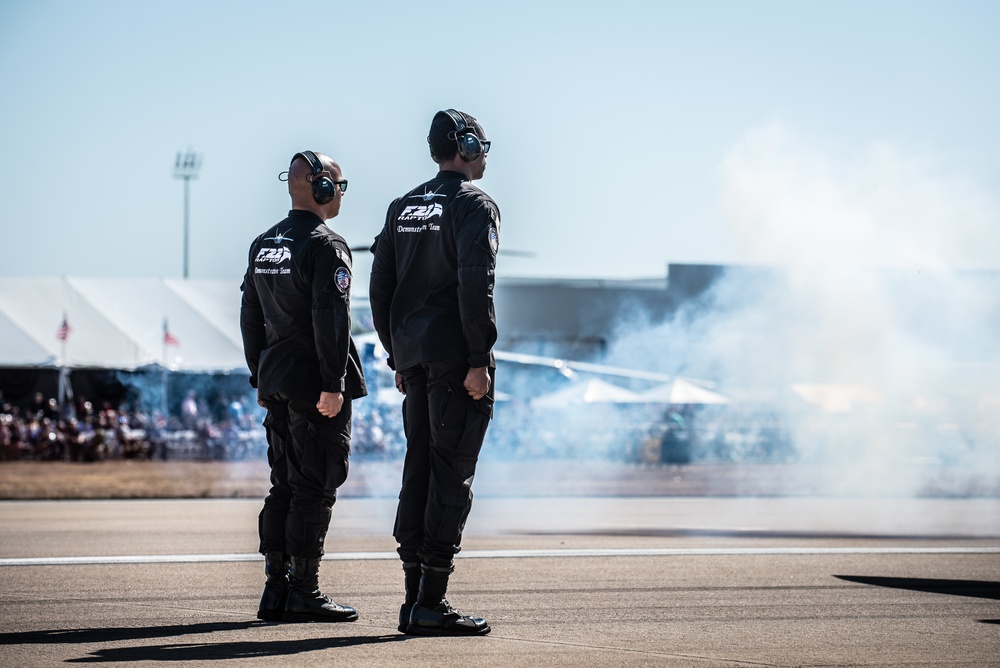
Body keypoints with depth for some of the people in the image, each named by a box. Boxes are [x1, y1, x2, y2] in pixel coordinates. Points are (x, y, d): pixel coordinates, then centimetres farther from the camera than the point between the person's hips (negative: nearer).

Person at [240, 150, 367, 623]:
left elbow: (250, 316, 17)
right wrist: (332, 385, -19)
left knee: (284, 484, 12)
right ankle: (303, 592, -4)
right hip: (314, 381, -8)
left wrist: (260, 378, 21)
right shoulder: (325, 246, -12)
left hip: (276, 378, 8)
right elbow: (330, 320, -19)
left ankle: (275, 589, 12)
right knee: (315, 485, -5)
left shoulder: (263, 245, 14)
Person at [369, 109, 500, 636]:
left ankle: (414, 602, 11)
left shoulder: (403, 207, 16)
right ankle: (430, 606, -7)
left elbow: (380, 286, 15)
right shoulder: (474, 205, -7)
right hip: (455, 356, -8)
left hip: (413, 355, 8)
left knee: (418, 472, 10)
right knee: (451, 476, -6)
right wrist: (479, 359, -16)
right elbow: (474, 283, -18)